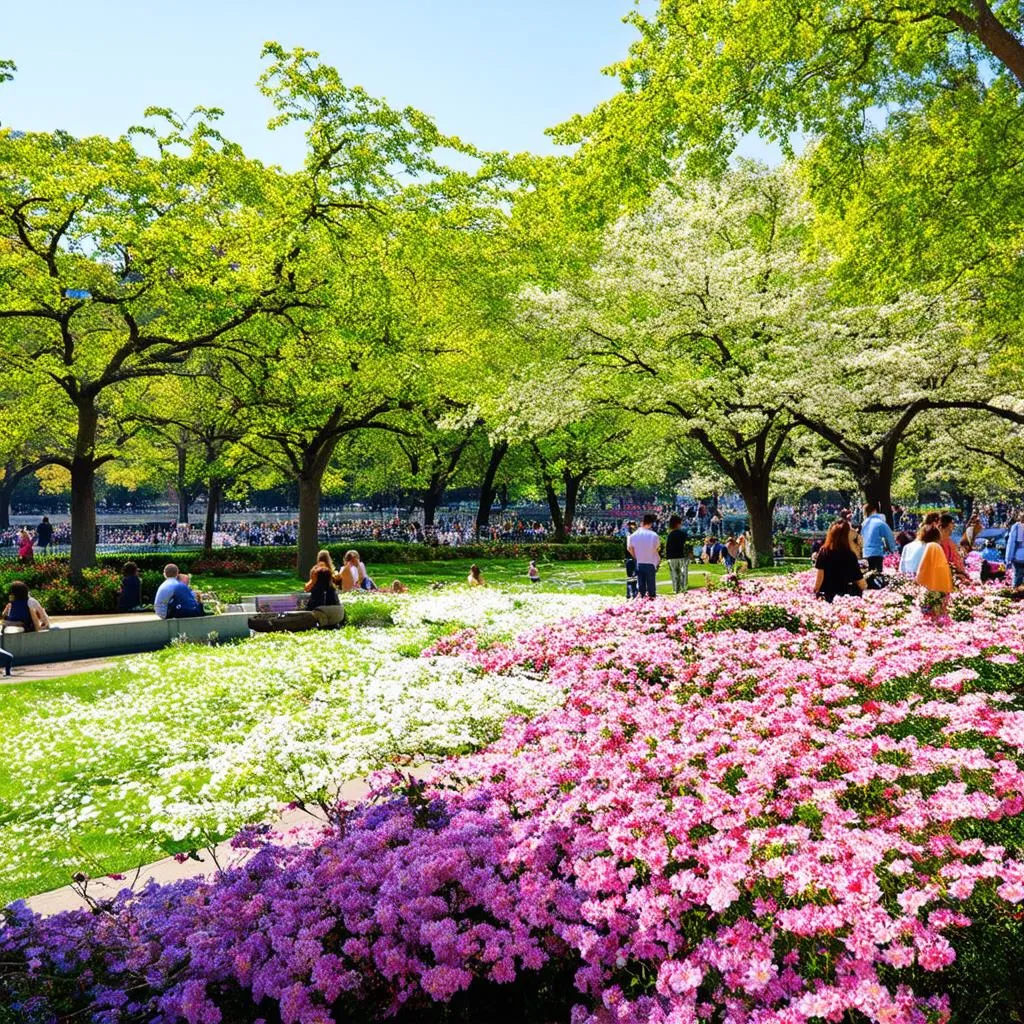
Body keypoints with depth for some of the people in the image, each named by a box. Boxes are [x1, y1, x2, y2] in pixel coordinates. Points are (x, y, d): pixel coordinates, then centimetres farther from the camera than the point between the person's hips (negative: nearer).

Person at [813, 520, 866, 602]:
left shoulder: (823, 551, -3)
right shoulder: (850, 555, -7)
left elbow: (819, 576, -7)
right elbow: (859, 580, -2)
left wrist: (816, 592, 2)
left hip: (825, 595, 2)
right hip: (844, 594, -2)